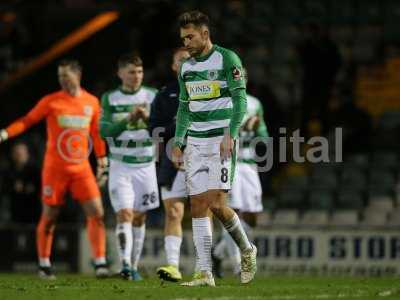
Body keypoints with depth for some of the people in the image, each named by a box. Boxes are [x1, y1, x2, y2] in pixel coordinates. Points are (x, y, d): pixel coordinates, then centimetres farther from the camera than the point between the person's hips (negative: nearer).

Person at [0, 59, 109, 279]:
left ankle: (100, 263, -4)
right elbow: (28, 120, -4)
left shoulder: (92, 102, 6)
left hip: (82, 168, 2)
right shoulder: (51, 101, -3)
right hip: (55, 168, -2)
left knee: (96, 213, -8)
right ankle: (44, 264, 17)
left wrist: (101, 158, 23)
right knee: (49, 216, 2)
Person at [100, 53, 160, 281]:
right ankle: (125, 263, -24)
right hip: (120, 166, -2)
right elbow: (104, 130, -8)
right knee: (124, 214, -15)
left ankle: (134, 266, 16)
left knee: (139, 218, 6)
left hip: (146, 166, 2)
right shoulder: (110, 98, 1)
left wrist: (148, 118, -20)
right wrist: (128, 119, -22)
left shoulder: (152, 96, 3)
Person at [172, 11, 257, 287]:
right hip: (195, 142, 6)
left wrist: (230, 135, -20)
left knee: (216, 204, -15)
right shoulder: (186, 68, 14)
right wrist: (178, 143, 13)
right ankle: (206, 274, -1)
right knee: (198, 207, -1)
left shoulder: (227, 59, -6)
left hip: (222, 141, -6)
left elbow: (240, 100, -10)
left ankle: (247, 250, 10)